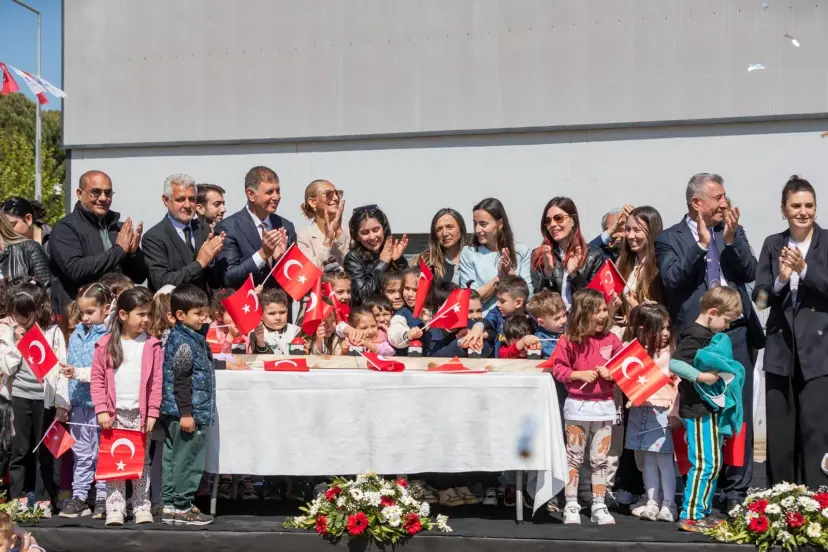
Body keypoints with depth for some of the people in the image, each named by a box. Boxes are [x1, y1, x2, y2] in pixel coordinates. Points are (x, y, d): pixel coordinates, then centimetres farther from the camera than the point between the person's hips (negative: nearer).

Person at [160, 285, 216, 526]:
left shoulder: (192, 337, 15)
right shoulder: (183, 341, -15)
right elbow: (181, 380, -19)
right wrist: (186, 413, -21)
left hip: (176, 413, 10)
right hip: (186, 412, -10)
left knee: (173, 458, 13)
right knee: (186, 460, -4)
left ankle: (170, 505, 20)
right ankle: (182, 508, 3)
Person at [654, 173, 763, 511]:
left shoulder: (733, 232, 12)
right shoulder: (670, 239, 2)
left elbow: (750, 273, 2)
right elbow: (672, 279, -13)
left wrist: (731, 239, -10)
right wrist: (702, 243, -16)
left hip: (736, 333, 3)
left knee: (738, 415, 2)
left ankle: (736, 492, 9)